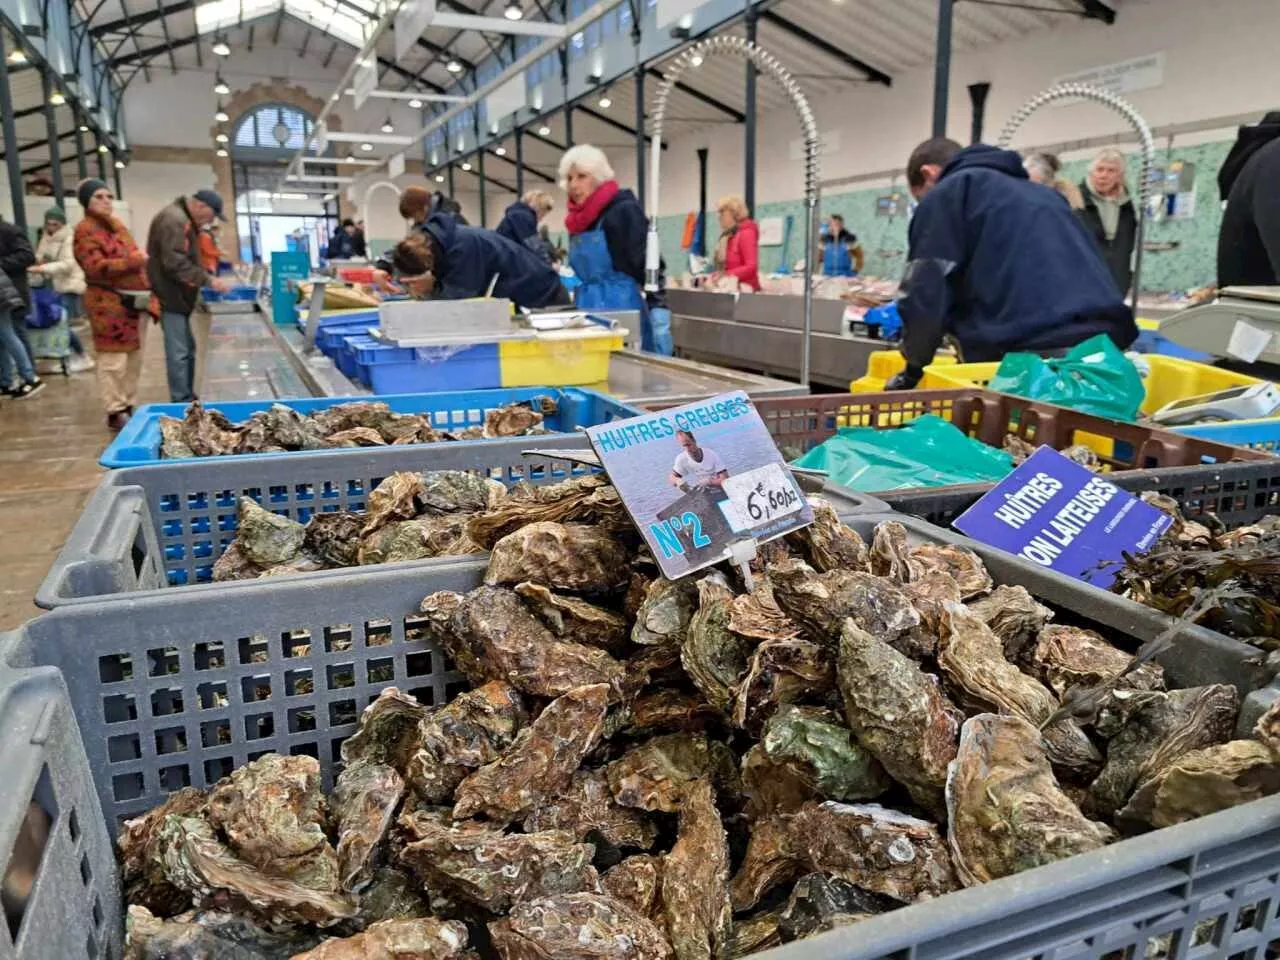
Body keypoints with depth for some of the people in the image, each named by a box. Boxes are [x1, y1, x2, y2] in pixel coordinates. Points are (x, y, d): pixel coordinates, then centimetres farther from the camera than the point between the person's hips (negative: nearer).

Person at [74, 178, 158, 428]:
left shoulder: (117, 225, 19)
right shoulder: (85, 230, -6)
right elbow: (96, 267, -16)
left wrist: (149, 291, 19)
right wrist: (131, 262, -25)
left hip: (137, 300, 9)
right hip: (110, 303, -9)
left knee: (135, 356, 13)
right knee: (114, 359, -9)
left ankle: (128, 406, 22)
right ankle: (115, 413, -4)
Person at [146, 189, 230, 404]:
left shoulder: (185, 221, 17)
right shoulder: (174, 220, -18)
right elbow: (175, 263, -25)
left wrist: (209, 277, 10)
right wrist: (208, 280, -23)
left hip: (178, 296, 11)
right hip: (170, 297, -11)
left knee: (187, 350, 16)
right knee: (178, 353, -9)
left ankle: (187, 399, 24)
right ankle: (181, 402, -5)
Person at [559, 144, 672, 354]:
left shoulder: (624, 210, -7)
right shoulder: (578, 220, 15)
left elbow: (648, 263, -14)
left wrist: (659, 311, -24)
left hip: (622, 312, -7)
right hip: (589, 312, 7)